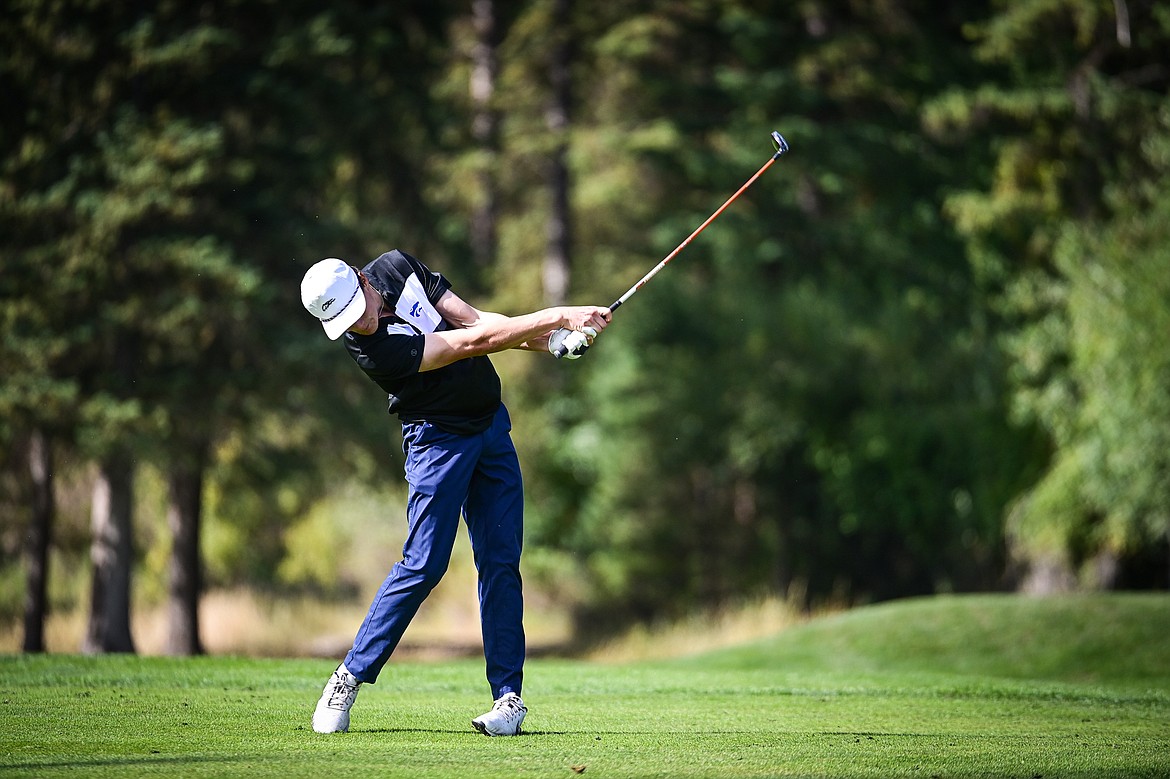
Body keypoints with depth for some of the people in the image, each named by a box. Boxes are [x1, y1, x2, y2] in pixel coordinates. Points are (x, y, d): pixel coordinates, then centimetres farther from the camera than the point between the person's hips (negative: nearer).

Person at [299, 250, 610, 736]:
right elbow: (471, 343, -27)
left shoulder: (397, 267, -5)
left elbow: (474, 320, -2)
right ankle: (351, 677, 3)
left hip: (490, 423, 6)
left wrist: (548, 340, -15)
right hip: (438, 437, -6)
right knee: (423, 565, -11)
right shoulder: (373, 349, -27)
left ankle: (508, 695, 1)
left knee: (501, 563, 0)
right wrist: (560, 316, -26)